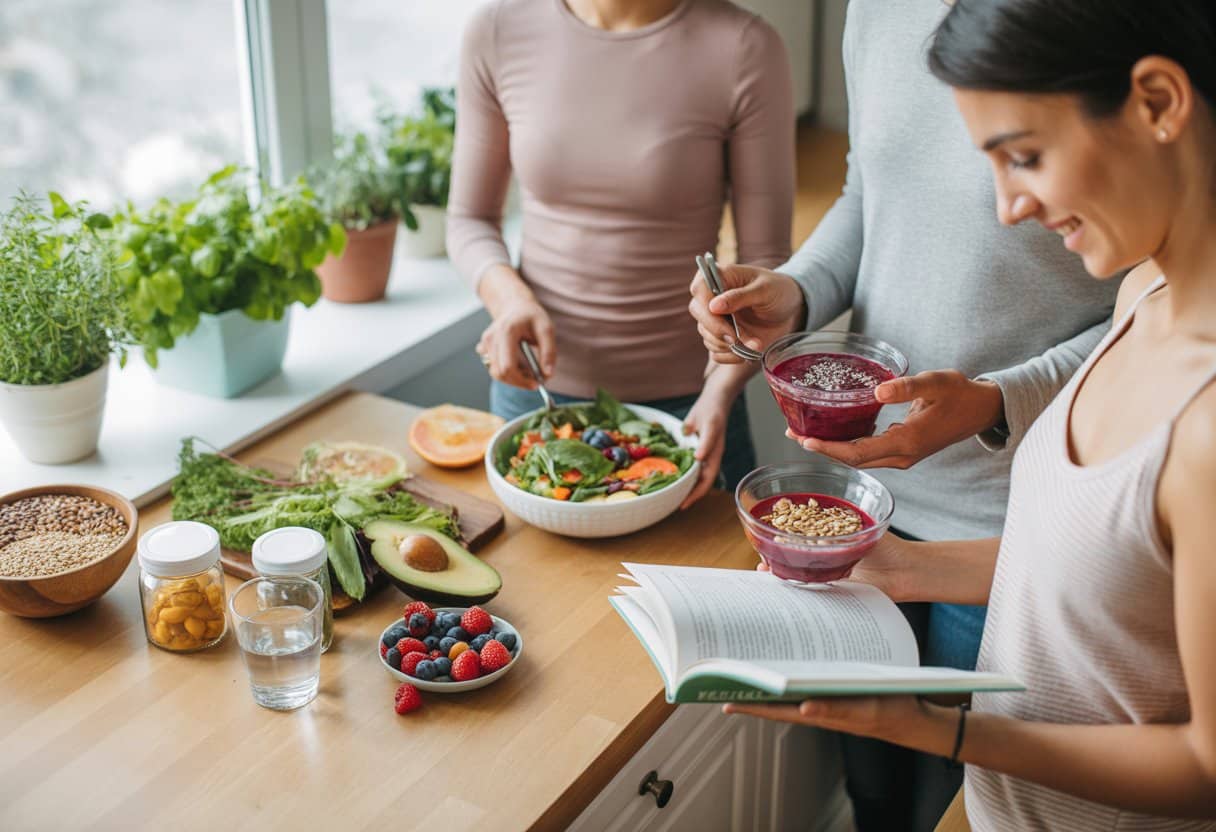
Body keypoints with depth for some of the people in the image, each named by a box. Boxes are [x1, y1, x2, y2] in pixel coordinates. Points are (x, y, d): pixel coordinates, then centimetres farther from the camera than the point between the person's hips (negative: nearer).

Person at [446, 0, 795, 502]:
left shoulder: (743, 49, -15)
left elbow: (765, 262, -10)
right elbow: (470, 219, 3)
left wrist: (722, 391, -23)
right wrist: (508, 296, -16)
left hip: (683, 398, -2)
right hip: (535, 384, 3)